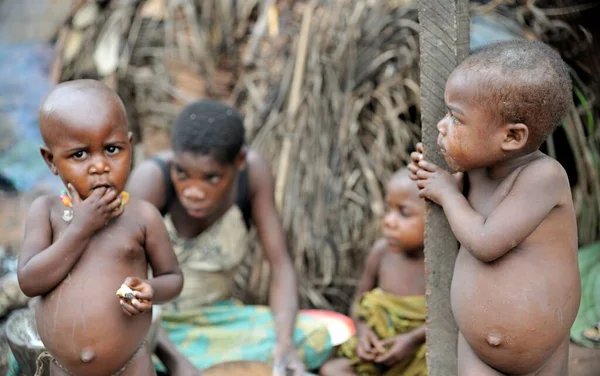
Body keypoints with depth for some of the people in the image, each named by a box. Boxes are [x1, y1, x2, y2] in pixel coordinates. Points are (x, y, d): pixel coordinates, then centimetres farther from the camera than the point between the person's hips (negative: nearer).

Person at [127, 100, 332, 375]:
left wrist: (284, 342, -30)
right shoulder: (152, 179, -27)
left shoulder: (252, 171, -16)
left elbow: (280, 264, -14)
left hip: (216, 319, 5)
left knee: (315, 338, -23)